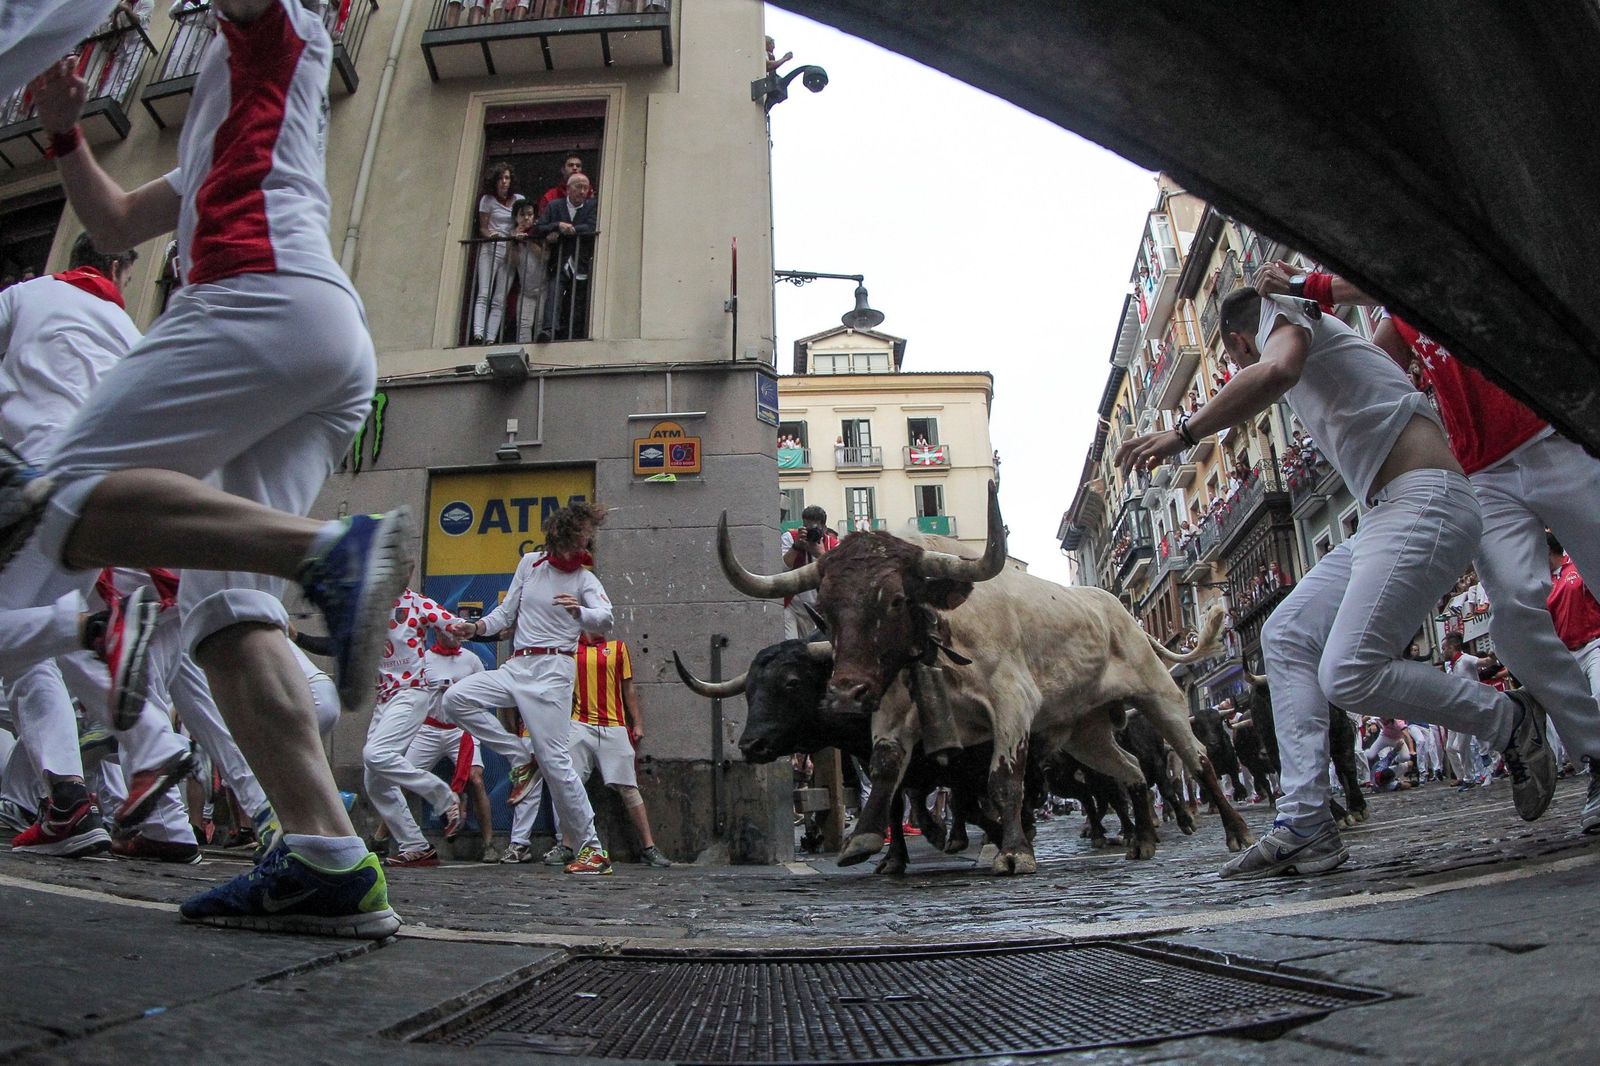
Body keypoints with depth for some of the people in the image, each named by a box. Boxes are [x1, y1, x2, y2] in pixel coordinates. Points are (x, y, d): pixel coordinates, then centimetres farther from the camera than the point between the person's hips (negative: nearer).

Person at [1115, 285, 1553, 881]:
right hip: (1387, 516, 10)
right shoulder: (1318, 338, 27)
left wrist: (1183, 433, -22)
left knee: (1349, 676, -19)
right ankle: (1305, 824, -5)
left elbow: (1275, 371, -25)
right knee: (1286, 635, 1)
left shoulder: (1286, 318, 0)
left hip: (1424, 502, -10)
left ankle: (1509, 719, 5)